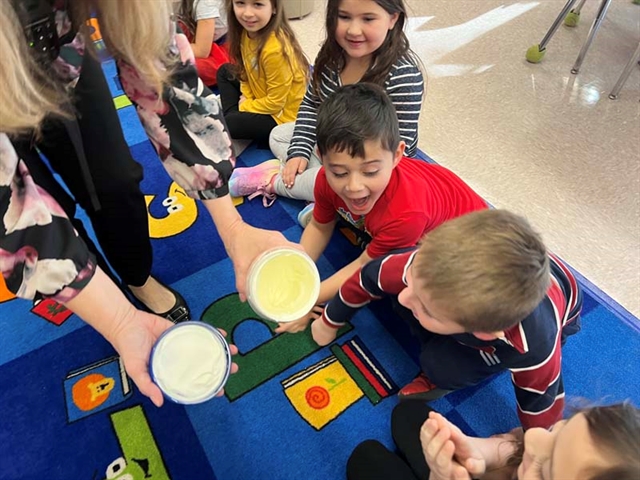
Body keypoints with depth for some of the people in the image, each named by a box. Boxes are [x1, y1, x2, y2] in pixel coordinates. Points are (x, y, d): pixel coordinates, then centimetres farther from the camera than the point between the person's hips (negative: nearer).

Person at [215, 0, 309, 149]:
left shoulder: (275, 49, -33)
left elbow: (275, 103, -24)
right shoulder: (248, 31, -8)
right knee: (225, 72, 14)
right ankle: (234, 115, 4)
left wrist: (244, 106, -10)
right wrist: (246, 99, -6)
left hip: (282, 114, -9)